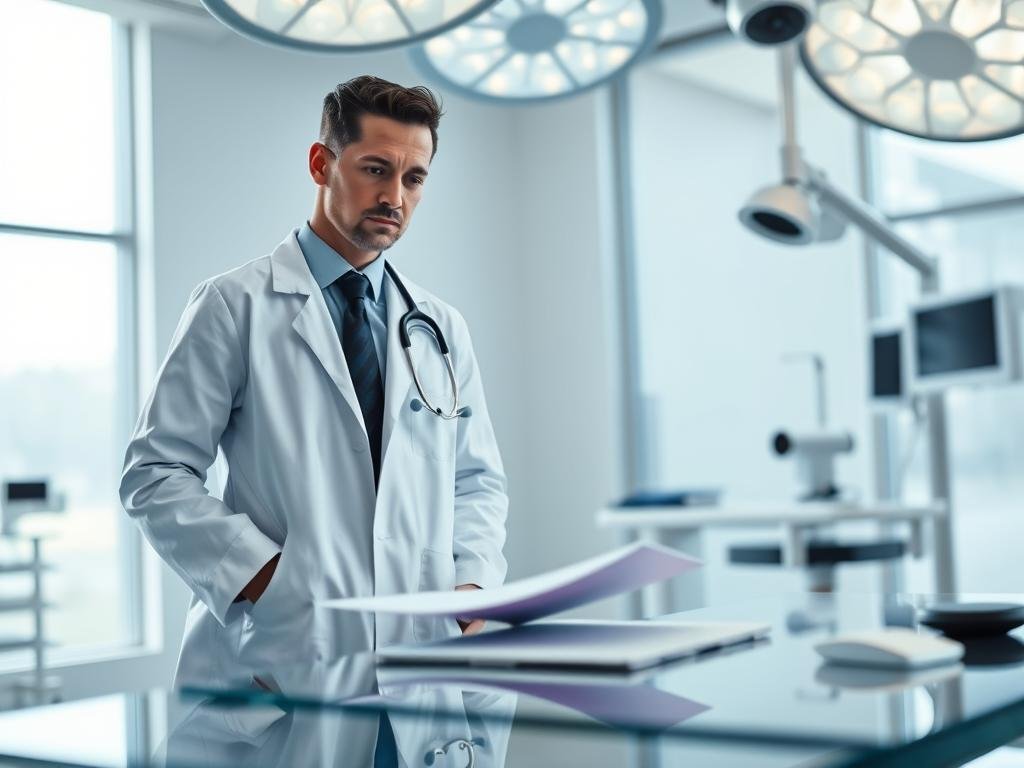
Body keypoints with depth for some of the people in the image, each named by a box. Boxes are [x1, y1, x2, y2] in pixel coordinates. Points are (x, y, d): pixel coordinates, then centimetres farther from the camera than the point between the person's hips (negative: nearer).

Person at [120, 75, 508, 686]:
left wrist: (473, 580, -1)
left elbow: (478, 480, 18)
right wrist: (258, 572, -16)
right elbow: (156, 473, -4)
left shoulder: (443, 327, 14)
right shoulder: (236, 306, -1)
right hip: (272, 650, -4)